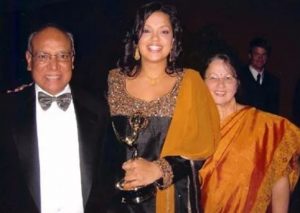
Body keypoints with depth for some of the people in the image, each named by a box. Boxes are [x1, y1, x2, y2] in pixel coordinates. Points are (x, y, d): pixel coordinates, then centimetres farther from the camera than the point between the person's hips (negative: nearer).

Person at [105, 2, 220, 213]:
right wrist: (120, 171, -13)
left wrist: (158, 169, -22)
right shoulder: (114, 80, -2)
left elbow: (202, 146, -9)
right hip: (123, 194, 1)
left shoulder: (189, 82, -5)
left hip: (174, 196, -1)